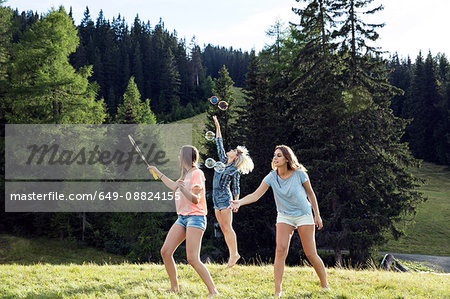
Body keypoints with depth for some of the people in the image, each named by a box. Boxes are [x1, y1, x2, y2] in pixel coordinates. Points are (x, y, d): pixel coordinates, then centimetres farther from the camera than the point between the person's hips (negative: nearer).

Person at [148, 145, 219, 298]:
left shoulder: (197, 173, -9)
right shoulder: (186, 174, 18)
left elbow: (196, 199, -16)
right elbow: (174, 187, 37)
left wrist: (184, 190, -33)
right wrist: (158, 173, 41)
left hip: (195, 217, -9)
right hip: (182, 218, 9)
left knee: (192, 259, -17)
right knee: (165, 252, 2)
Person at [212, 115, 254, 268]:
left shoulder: (235, 170, -7)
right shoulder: (223, 160, 10)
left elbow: (236, 188, -5)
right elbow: (219, 144, 14)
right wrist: (217, 126, 12)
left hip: (225, 198, -7)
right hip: (216, 197, 7)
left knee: (227, 227, -8)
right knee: (223, 228, 6)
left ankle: (234, 254, -4)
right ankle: (232, 254, 8)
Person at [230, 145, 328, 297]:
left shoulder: (299, 173, -14)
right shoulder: (271, 177, -9)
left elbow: (310, 194, -1)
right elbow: (256, 195, -17)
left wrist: (317, 215, 2)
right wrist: (239, 202, -34)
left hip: (304, 216, -2)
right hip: (284, 217, 2)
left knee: (311, 254, -3)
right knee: (280, 250, -15)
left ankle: (325, 286, 17)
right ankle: (277, 291, -12)